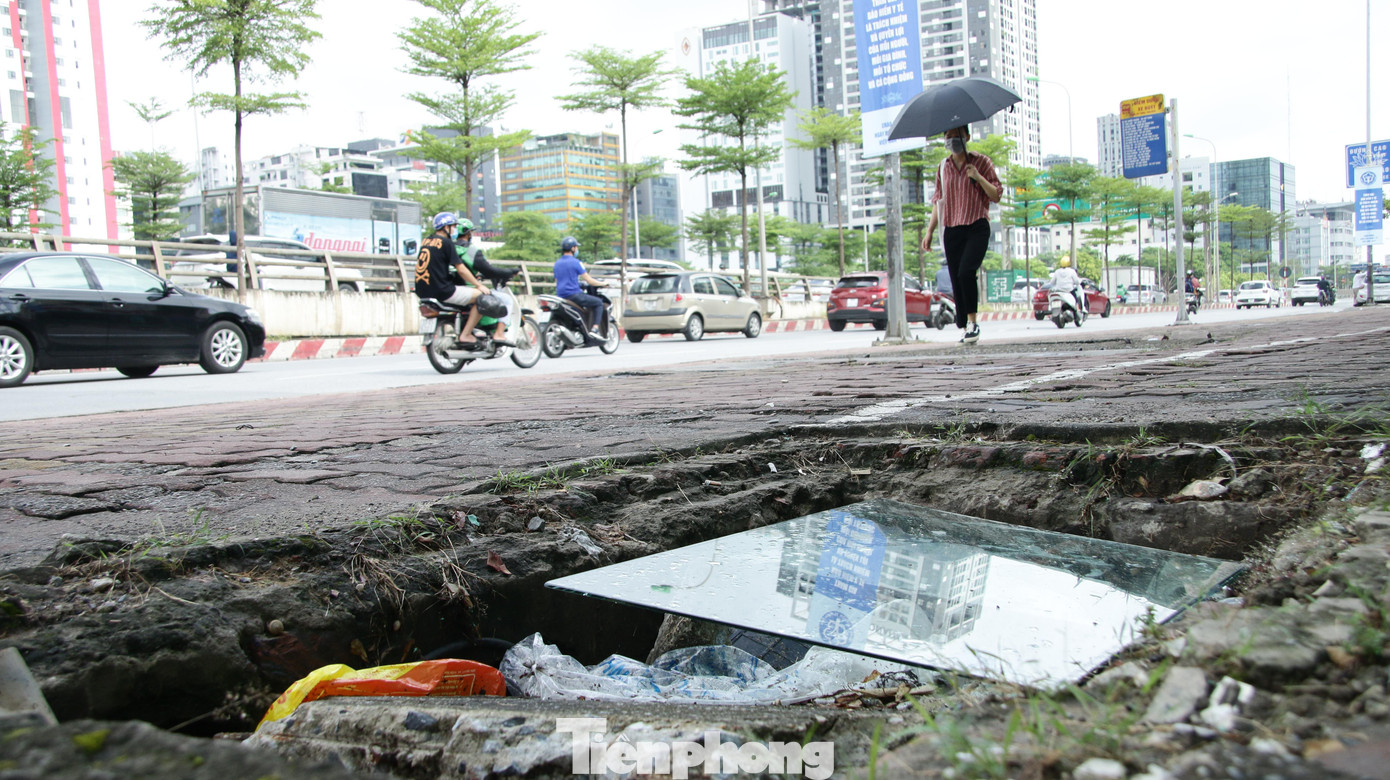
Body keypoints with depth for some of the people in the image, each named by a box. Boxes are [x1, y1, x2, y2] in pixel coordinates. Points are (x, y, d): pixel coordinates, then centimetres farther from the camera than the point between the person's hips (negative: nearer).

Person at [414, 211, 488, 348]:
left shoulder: (425, 241, 15)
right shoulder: (446, 242, -8)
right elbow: (461, 270, -10)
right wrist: (479, 285, 1)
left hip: (422, 291, 9)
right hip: (441, 291, -9)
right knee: (481, 296, -2)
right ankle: (465, 335, -6)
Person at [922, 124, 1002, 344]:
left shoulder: (981, 162, 4)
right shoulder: (943, 167, 14)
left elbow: (996, 195, 2)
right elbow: (938, 201, 20)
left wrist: (978, 177, -14)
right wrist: (929, 231, 13)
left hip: (977, 227, -4)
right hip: (952, 229, 4)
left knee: (966, 271, -23)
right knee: (956, 280, 0)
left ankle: (973, 322, -11)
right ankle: (965, 329, 7)